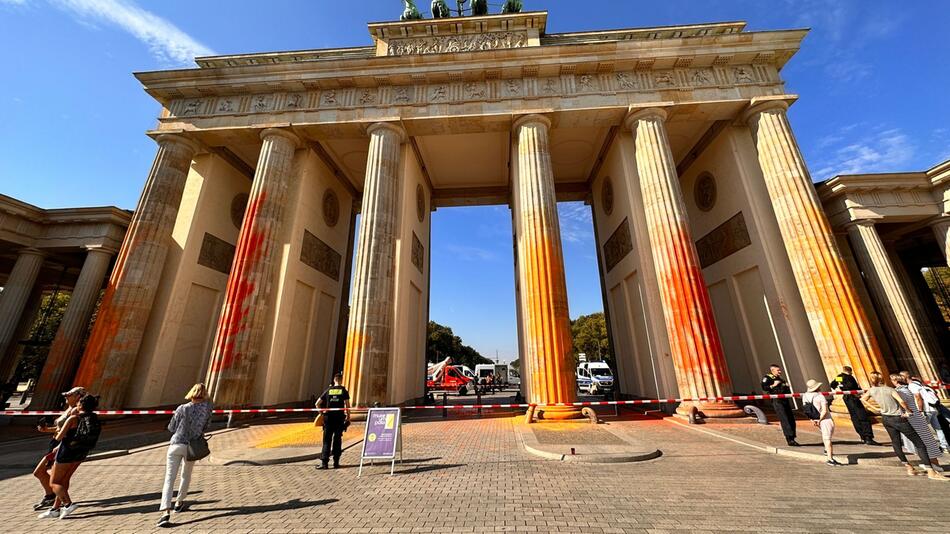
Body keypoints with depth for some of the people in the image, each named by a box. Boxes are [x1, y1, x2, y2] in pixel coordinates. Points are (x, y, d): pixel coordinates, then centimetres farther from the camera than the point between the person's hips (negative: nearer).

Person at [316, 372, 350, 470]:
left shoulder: (328, 390, 5)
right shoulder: (344, 391, -2)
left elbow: (317, 403, 5)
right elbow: (347, 405, -7)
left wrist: (322, 411, 19)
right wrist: (348, 417, 1)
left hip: (328, 418, 1)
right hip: (339, 418, -1)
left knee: (327, 440, 7)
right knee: (337, 440, 8)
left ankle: (324, 462, 2)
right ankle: (336, 462, 13)